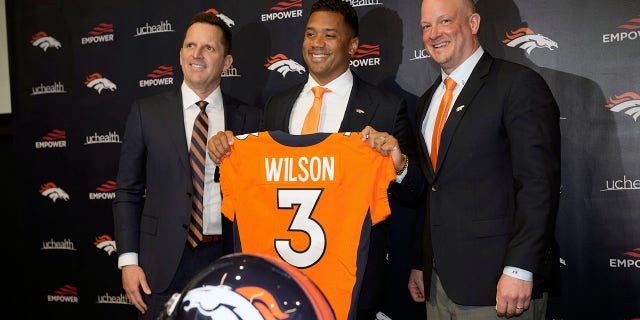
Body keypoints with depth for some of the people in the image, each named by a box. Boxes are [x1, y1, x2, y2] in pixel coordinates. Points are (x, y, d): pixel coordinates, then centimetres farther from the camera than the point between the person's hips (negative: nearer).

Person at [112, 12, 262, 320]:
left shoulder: (249, 118, 2)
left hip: (227, 260, 1)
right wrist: (128, 260, -2)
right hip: (163, 264, 0)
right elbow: (128, 192, 4)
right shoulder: (146, 112, 2)